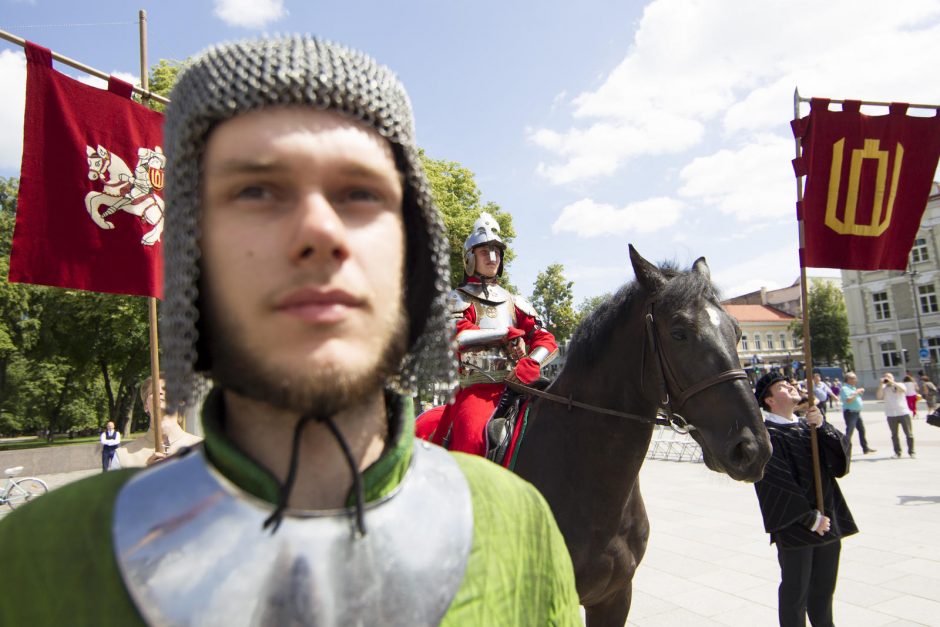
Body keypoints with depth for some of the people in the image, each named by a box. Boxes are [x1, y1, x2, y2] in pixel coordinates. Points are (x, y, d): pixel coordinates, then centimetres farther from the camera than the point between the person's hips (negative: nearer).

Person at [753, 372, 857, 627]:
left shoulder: (808, 426, 11)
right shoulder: (767, 434, -12)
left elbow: (842, 451, -2)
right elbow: (777, 483, -17)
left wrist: (821, 426, -16)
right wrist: (810, 518, -15)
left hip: (828, 521, 7)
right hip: (795, 527, -7)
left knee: (824, 588, 18)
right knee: (796, 592, 4)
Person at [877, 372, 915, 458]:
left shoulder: (900, 385, 6)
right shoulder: (883, 388, 7)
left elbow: (903, 390, -17)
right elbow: (879, 397, -9)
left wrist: (892, 382, -18)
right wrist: (881, 384, -11)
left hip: (903, 413, -1)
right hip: (891, 415, 1)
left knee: (909, 433, 1)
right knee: (894, 435, 5)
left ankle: (911, 452, 10)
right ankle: (897, 453, 12)